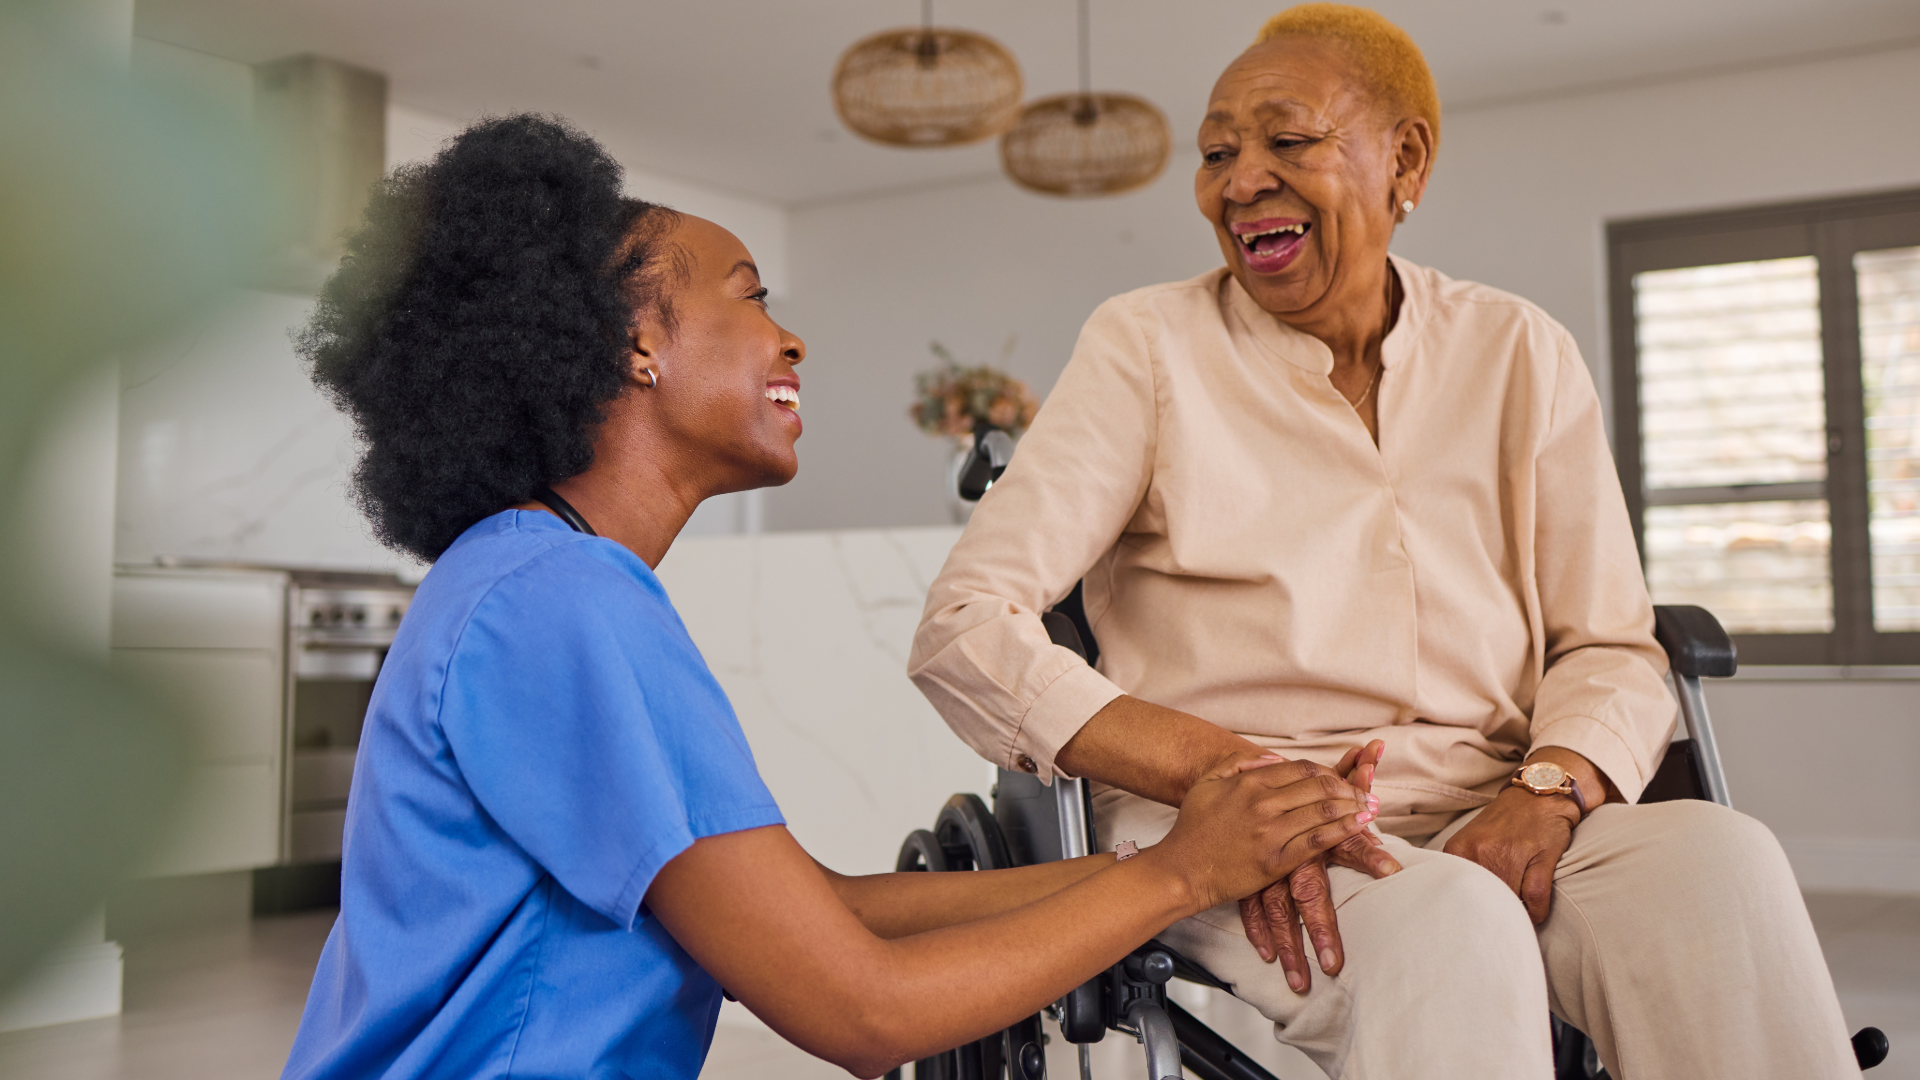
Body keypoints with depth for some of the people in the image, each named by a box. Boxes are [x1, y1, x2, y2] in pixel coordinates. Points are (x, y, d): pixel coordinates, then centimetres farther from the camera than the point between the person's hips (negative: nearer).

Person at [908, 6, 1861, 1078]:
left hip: (1482, 824, 4)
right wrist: (1221, 772, -21)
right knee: (1452, 923, -35)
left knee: (1720, 858, -26)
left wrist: (1549, 791, -14)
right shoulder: (1149, 347, 1)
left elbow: (1611, 649, 9)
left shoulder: (1520, 355, 11)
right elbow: (966, 628, -8)